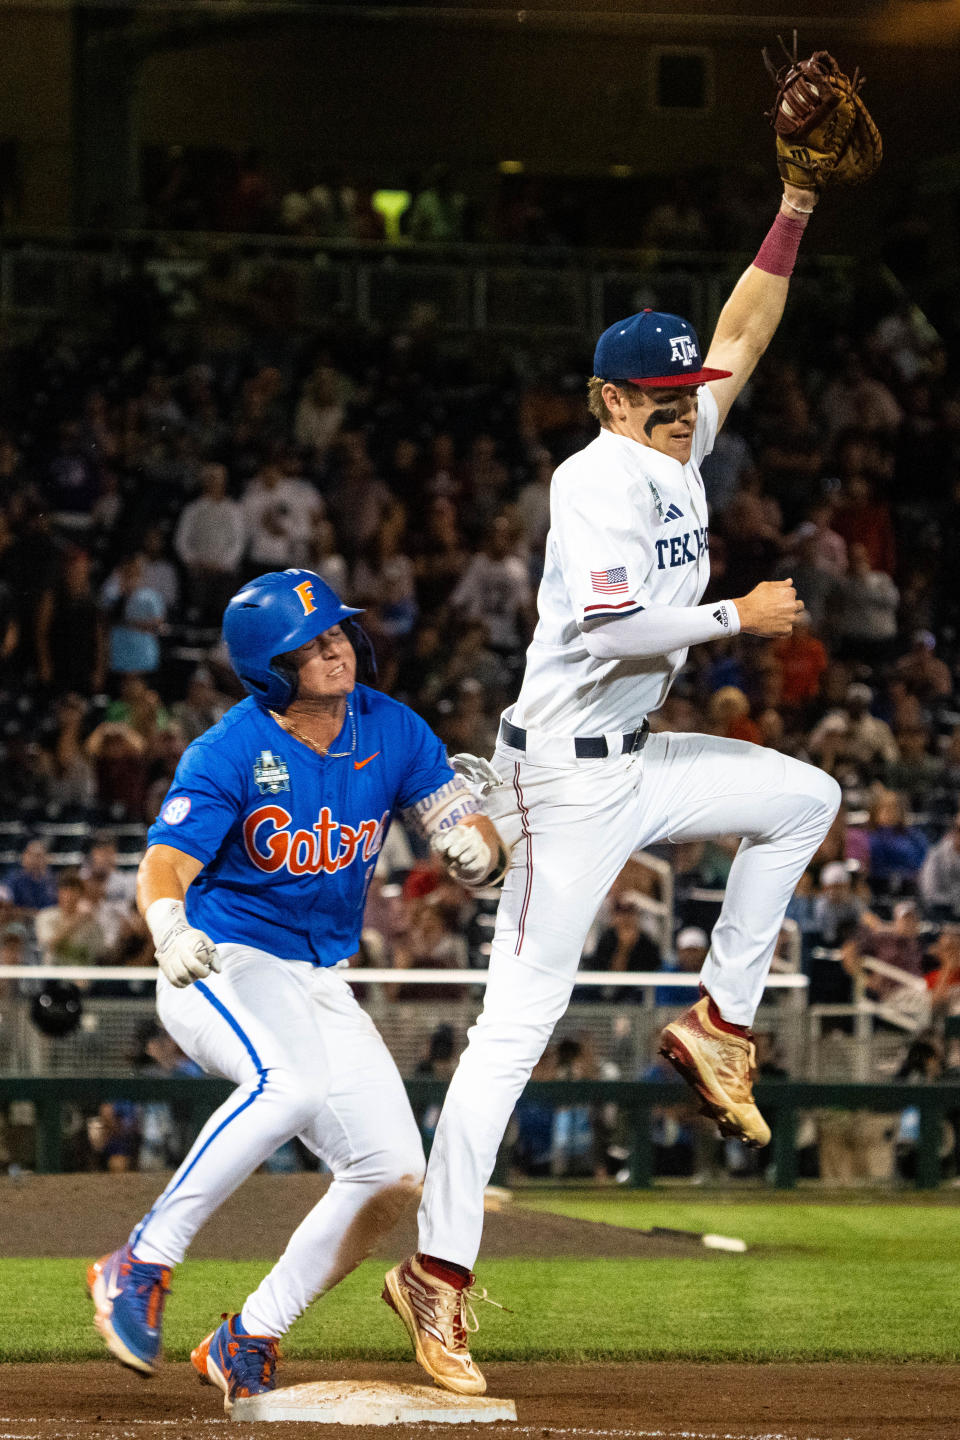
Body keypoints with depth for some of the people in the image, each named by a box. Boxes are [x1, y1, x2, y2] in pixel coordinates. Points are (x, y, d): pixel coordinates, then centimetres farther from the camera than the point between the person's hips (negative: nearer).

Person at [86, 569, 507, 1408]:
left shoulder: (391, 731, -1)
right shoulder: (230, 754, -16)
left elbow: (473, 838, 0)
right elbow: (165, 866, -26)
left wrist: (478, 848, -26)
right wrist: (170, 930, -49)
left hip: (322, 986, 7)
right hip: (221, 966, -7)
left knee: (394, 1174, -3)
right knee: (289, 1083, -37)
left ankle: (247, 1346, 9)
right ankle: (142, 1266, -27)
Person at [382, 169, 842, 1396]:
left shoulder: (677, 454, 9)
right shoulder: (599, 477, -15)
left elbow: (741, 337, 16)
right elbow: (612, 623, -27)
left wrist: (794, 210, 8)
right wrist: (741, 617, -17)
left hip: (637, 763, 9)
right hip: (569, 777, -9)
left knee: (801, 799, 20)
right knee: (517, 1023, -10)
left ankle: (717, 1025, 18)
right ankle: (438, 1274, -10)